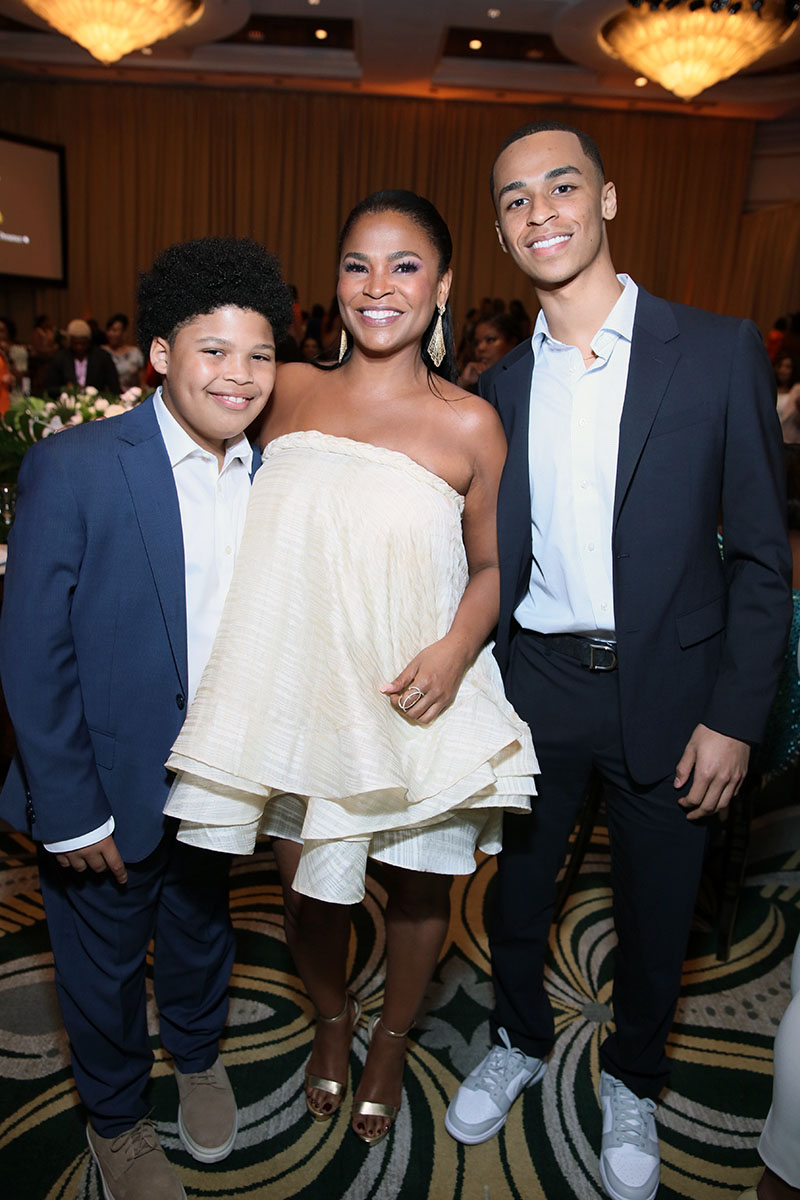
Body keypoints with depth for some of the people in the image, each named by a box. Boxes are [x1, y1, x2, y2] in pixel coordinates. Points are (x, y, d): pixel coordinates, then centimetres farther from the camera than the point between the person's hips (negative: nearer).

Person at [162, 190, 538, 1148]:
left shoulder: (468, 424, -9)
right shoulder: (289, 391, -1)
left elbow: (491, 565, -1)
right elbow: (264, 537, 10)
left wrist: (457, 650, -18)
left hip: (414, 700, -1)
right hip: (297, 691, 2)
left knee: (416, 885, 17)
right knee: (307, 883, 17)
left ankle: (391, 1039, 50)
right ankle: (331, 1019, 51)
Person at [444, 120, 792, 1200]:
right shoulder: (499, 389, 3)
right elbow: (490, 563, 6)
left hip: (666, 694, -2)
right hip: (534, 687, 2)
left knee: (654, 910, 16)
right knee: (518, 888, 19)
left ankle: (631, 1081, 46)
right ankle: (520, 1042, 49)